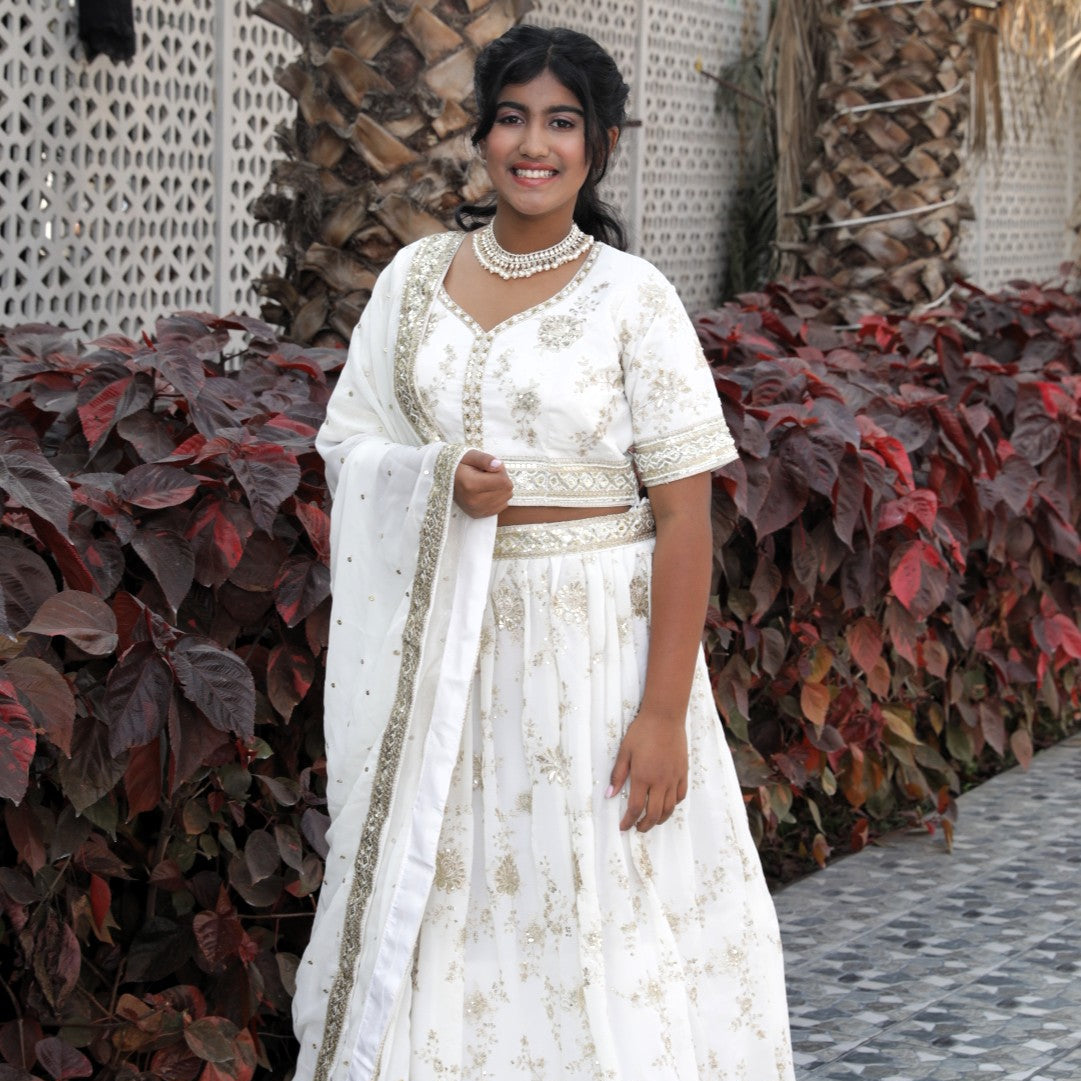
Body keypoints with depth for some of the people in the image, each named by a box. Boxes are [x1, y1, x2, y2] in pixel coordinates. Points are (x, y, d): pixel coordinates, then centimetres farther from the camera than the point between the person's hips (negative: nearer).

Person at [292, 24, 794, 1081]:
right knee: (437, 893, 9)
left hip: (590, 636, -4)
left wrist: (665, 711, -15)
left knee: (594, 912, 0)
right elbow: (349, 446, 12)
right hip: (441, 643, 4)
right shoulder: (416, 276, 6)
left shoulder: (631, 298, -6)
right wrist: (439, 482, -11)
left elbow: (685, 517, -9)